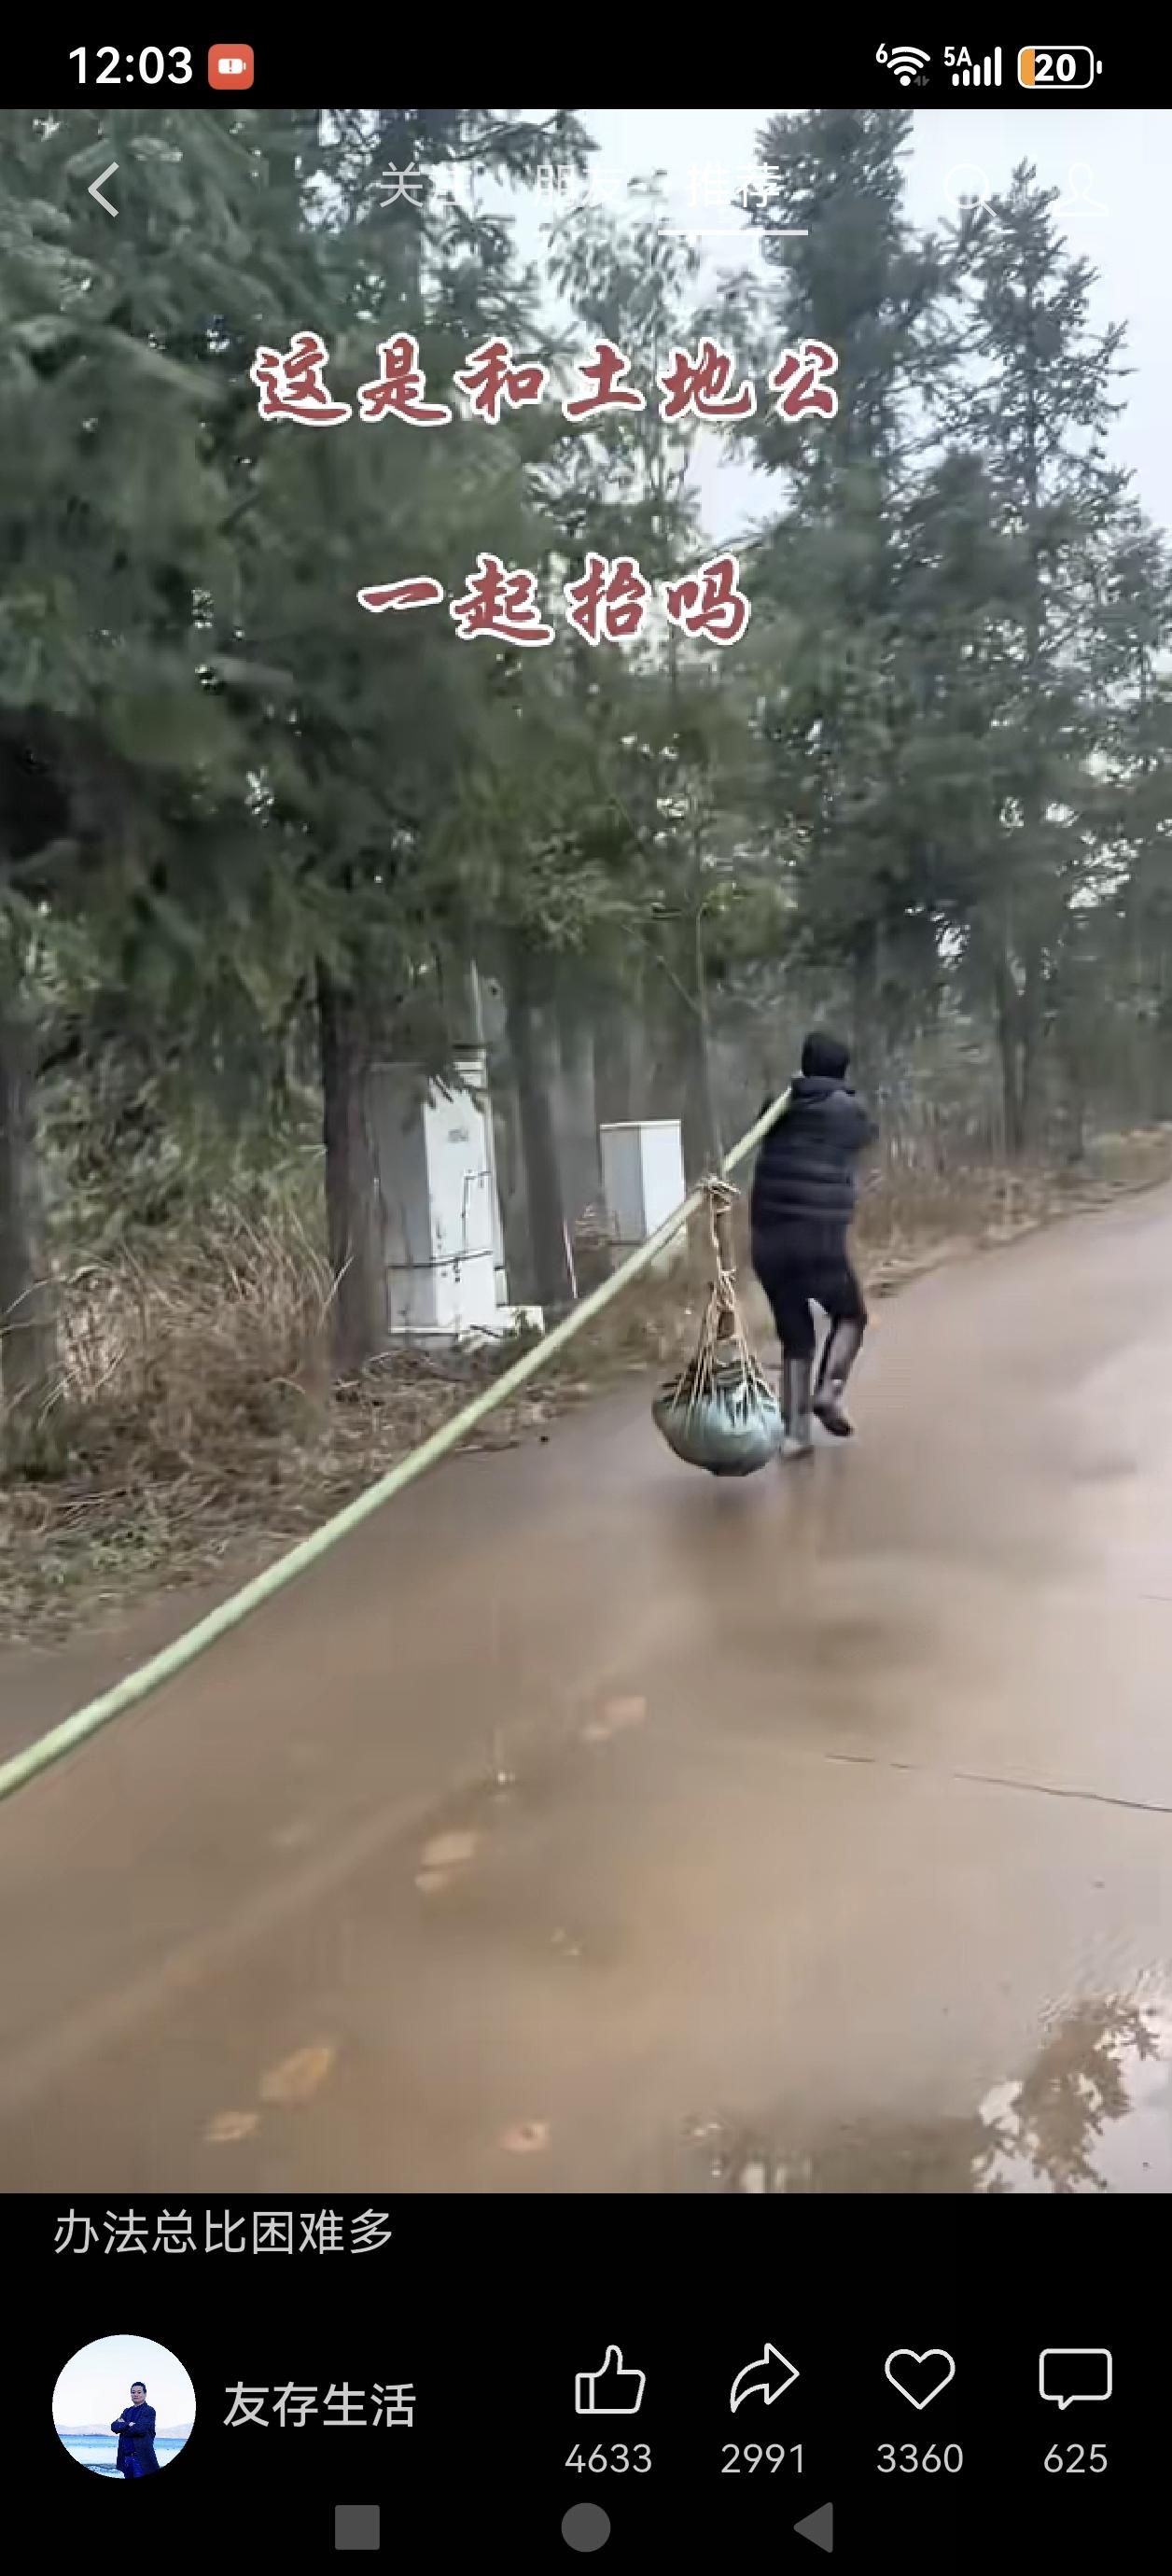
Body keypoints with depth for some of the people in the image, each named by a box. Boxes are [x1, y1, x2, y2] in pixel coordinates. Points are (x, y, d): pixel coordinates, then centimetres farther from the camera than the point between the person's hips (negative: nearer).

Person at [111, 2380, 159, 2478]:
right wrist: (128, 2425, -14)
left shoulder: (149, 2411, -3)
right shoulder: (127, 2411, 18)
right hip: (126, 2457, 7)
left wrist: (123, 2426, -4)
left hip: (141, 2458, -7)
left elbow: (140, 2429, -18)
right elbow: (114, 2426, 3)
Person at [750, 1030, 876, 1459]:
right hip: (818, 1238, -4)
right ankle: (827, 1391, -3)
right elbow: (868, 1134, 21)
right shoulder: (847, 1111, 0)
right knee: (849, 1316, 19)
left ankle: (795, 1432, 9)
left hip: (767, 1240, 4)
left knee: (795, 1335, 14)